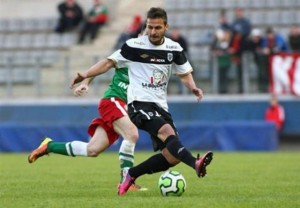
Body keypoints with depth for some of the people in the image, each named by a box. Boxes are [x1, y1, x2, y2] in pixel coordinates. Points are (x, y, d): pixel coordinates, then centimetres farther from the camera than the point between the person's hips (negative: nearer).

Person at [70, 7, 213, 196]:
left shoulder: (174, 49, 6)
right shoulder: (134, 46, -4)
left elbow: (185, 74, 15)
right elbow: (109, 62, 4)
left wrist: (193, 88, -6)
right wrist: (85, 75, -5)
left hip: (160, 107, 6)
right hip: (139, 103, -6)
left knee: (171, 157, -3)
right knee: (167, 132, -33)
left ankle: (131, 175, 12)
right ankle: (196, 164, -54)